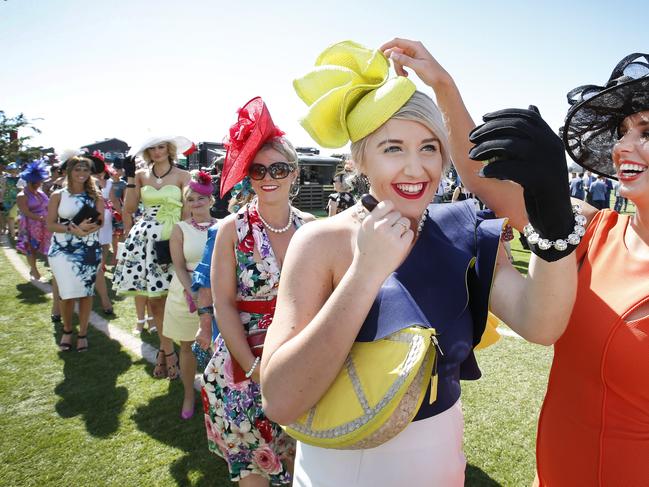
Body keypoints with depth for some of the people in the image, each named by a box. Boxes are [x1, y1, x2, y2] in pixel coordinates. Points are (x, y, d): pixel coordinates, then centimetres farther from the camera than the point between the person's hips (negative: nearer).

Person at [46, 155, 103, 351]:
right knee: (68, 293, -4)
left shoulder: (95, 196, 6)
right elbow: (50, 225, -2)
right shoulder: (58, 196, 4)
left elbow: (100, 221, -4)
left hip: (89, 250, 1)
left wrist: (84, 228, -23)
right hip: (62, 250, -1)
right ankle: (67, 330, 21)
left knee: (86, 292, 4)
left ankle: (83, 333, 18)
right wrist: (72, 229, -19)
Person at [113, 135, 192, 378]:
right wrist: (130, 177, 0)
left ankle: (165, 350, 12)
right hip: (146, 238, 4)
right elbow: (129, 208, 5)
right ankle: (168, 351, 20)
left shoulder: (182, 175, 2)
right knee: (154, 299, 6)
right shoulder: (141, 175, 11)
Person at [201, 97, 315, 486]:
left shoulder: (309, 227, -2)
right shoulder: (232, 229, -9)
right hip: (244, 362, -2)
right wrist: (255, 368, -14)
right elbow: (224, 304, -9)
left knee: (298, 453, 18)